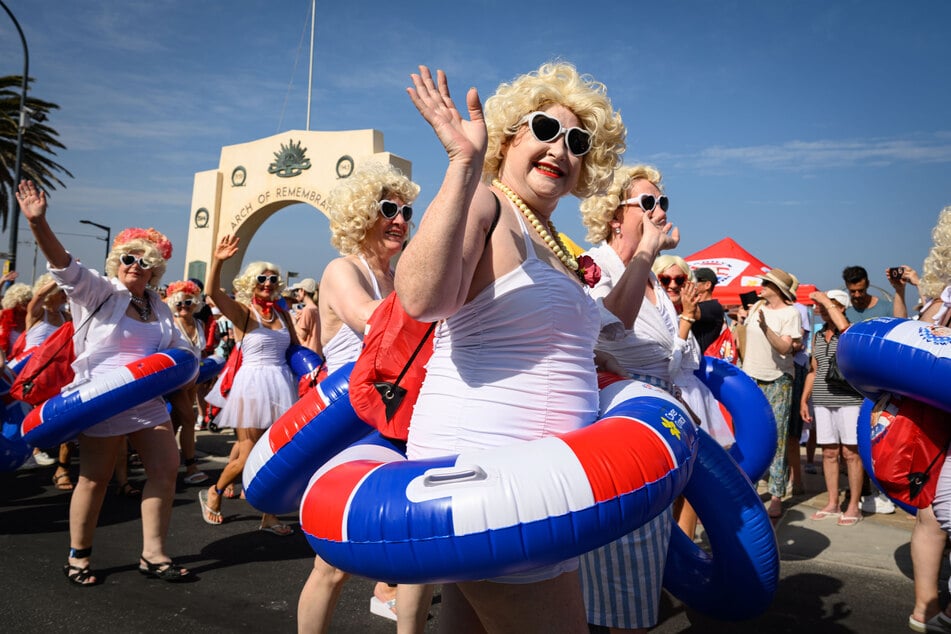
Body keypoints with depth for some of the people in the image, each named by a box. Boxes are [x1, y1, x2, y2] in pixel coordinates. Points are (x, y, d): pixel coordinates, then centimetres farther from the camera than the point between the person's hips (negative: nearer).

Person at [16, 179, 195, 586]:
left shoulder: (158, 306, 11)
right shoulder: (99, 292, -6)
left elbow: (179, 347, 17)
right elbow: (66, 267, -24)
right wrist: (39, 224, -39)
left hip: (148, 402, 6)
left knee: (165, 468, 3)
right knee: (95, 478, 3)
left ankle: (152, 554, 14)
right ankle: (78, 556, 22)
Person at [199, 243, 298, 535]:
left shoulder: (282, 313, 11)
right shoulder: (242, 311, -5)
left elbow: (297, 346, 20)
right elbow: (213, 292, -23)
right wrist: (217, 261, -38)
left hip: (281, 385, 5)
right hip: (252, 385, -5)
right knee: (249, 456, 0)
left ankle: (269, 515, 17)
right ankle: (213, 493, 28)